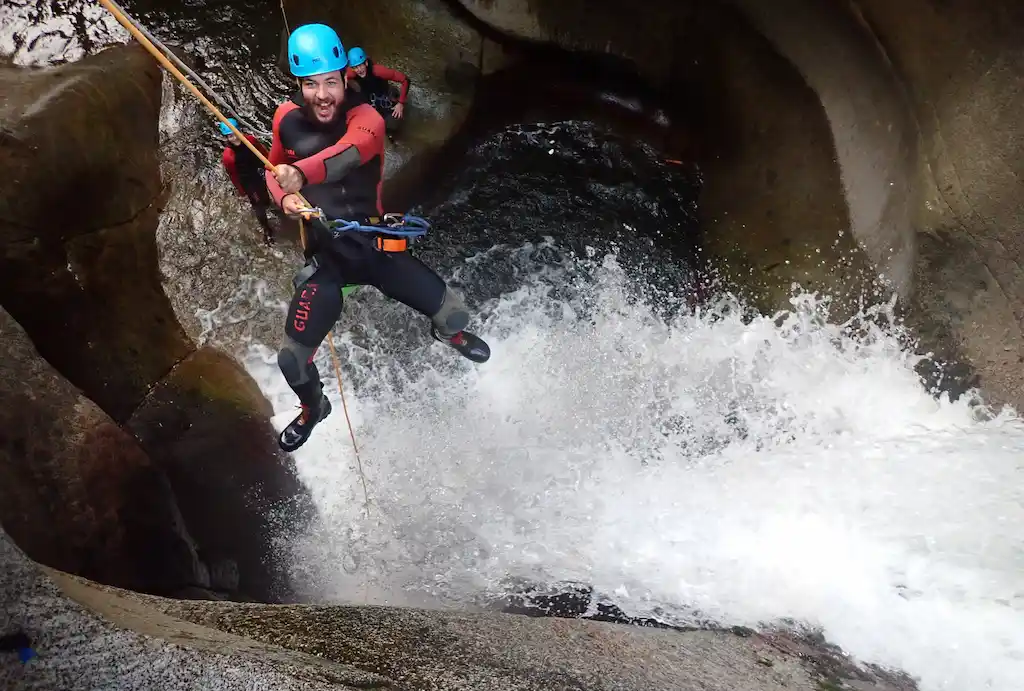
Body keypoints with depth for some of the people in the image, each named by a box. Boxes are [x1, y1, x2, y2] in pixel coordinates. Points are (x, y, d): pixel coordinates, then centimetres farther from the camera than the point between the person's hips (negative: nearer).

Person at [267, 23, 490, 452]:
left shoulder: (366, 119, -16)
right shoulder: (288, 119, -5)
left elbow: (349, 153, -40)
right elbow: (274, 168, 13)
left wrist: (302, 173, -61)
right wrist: (284, 197, -11)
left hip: (375, 245, -1)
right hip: (325, 256, 2)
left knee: (454, 314, -1)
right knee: (291, 359, -5)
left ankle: (448, 334, 41)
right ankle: (313, 408, 32)